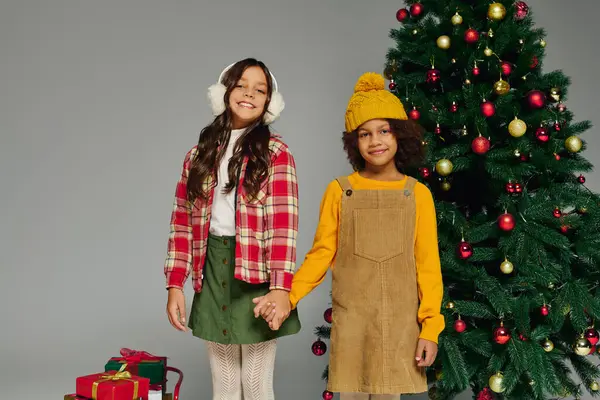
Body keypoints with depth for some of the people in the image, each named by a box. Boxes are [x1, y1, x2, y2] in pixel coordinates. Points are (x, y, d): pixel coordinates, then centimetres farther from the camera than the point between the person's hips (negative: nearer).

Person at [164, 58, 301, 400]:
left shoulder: (276, 153, -1)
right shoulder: (199, 154, 10)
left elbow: (284, 223, -11)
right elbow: (182, 223, 8)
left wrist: (281, 287, -21)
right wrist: (175, 284, 1)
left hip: (257, 274, -3)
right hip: (213, 270, 3)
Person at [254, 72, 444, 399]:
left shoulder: (417, 194, -1)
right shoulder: (339, 191, -2)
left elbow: (428, 265, -1)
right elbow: (320, 255, -1)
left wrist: (430, 327, -6)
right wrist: (286, 297, -13)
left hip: (399, 321, 0)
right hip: (350, 319, 0)